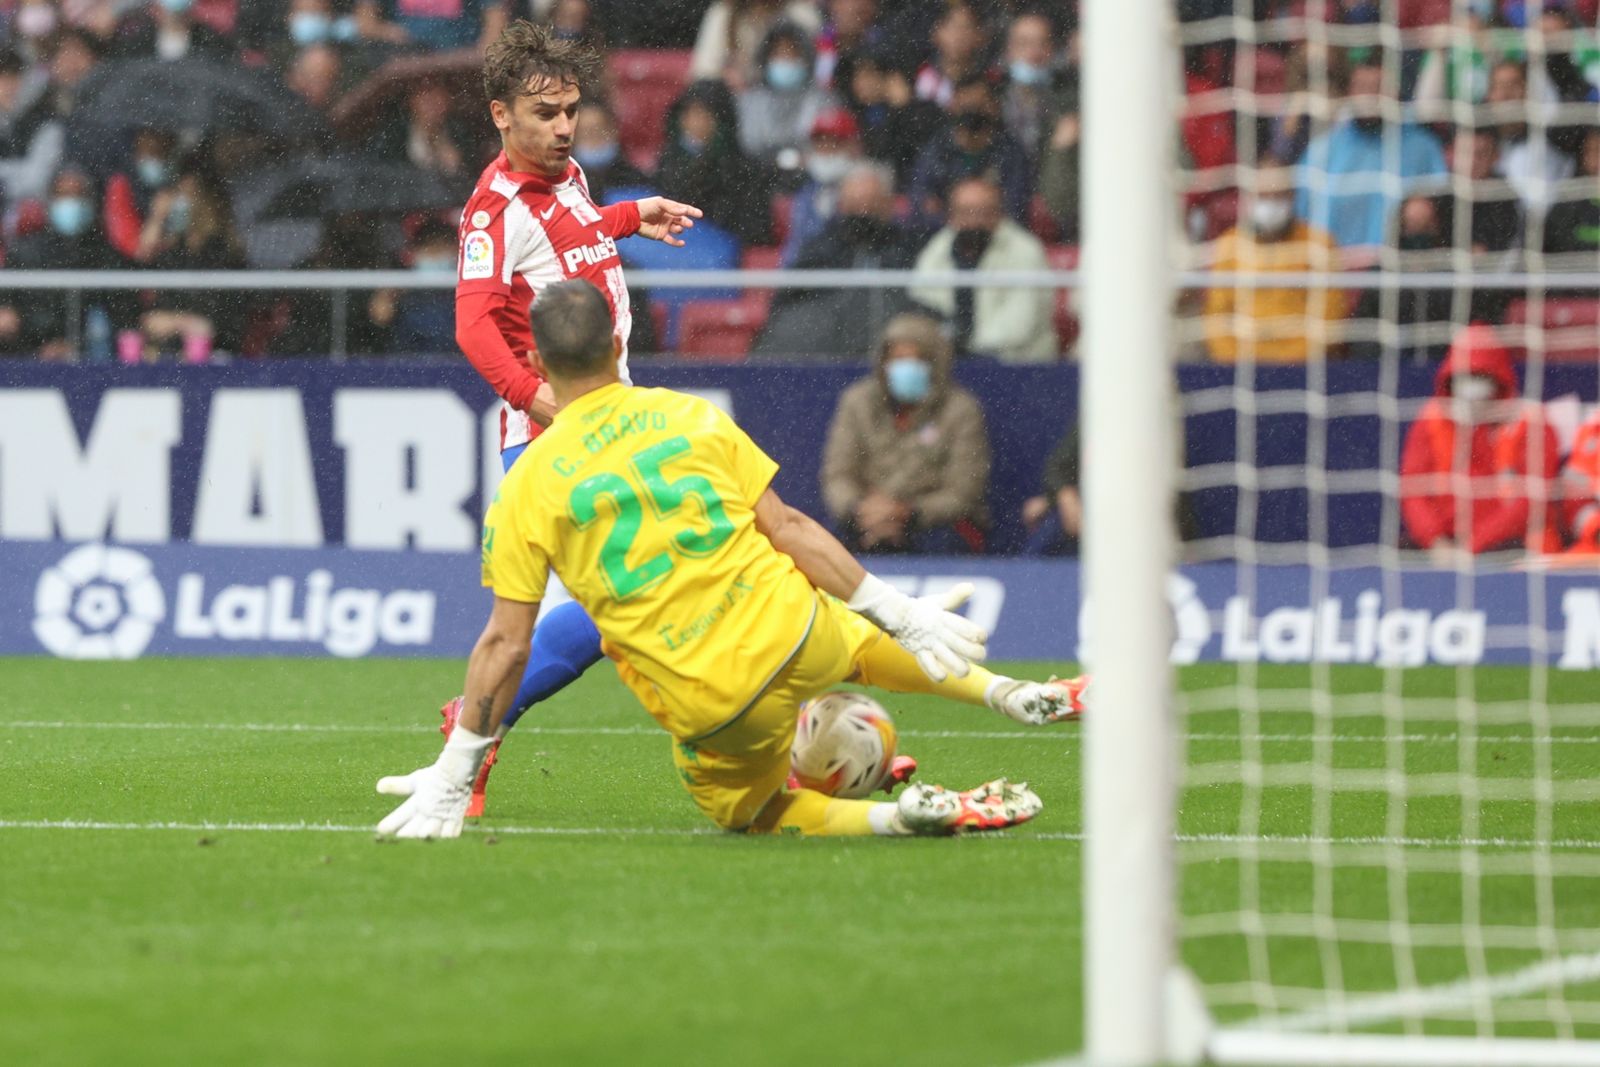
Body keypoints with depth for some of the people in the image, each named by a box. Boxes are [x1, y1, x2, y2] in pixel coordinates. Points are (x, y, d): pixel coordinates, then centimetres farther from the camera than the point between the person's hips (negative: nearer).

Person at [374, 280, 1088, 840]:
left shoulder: (525, 489, -4)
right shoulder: (690, 415, 2)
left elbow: (506, 645, -5)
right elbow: (787, 528, 2)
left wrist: (452, 777, 2)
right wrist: (902, 614, 9)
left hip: (711, 709, -3)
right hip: (795, 631, 3)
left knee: (747, 815, 24)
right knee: (864, 632, 38)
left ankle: (894, 817, -1)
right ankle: (1014, 696, 32)